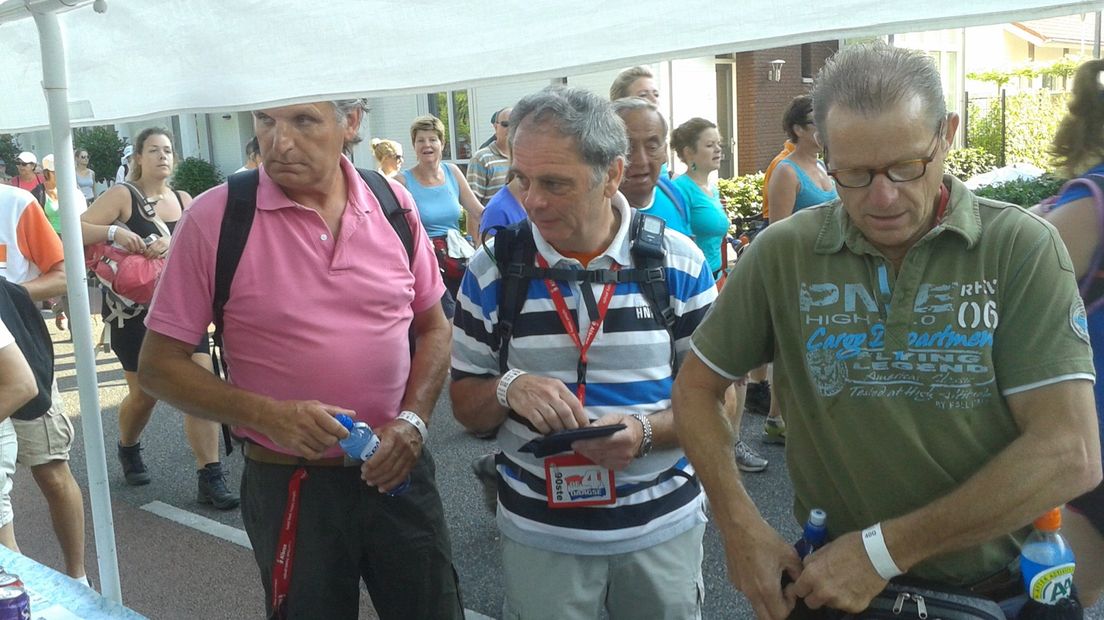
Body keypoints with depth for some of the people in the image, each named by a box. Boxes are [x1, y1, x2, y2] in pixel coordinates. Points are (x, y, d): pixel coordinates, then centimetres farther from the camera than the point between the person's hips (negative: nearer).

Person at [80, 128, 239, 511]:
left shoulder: (183, 201, 10)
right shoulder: (122, 196, -3)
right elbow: (77, 231, -12)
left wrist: (172, 245, -24)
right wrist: (113, 232, -29)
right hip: (135, 310, -3)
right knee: (144, 393, 8)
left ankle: (210, 477, -4)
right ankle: (128, 449, 41)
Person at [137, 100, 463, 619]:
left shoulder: (393, 204, -1)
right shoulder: (214, 218, -10)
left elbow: (433, 326, 8)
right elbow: (159, 365, -6)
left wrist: (413, 419, -7)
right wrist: (266, 414, -19)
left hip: (398, 472, 3)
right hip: (288, 484, -2)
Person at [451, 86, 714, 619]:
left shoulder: (679, 264, -7)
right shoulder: (492, 270, -5)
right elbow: (465, 405, 1)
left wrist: (646, 432, -22)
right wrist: (509, 389, -21)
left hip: (664, 526, 0)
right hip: (538, 531, 0)